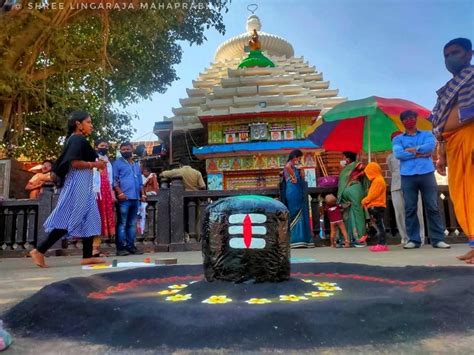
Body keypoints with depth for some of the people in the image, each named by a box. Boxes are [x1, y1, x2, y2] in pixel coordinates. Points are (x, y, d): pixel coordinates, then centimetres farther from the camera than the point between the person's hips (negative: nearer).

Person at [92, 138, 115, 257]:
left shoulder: (108, 162, 23)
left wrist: (112, 194, 15)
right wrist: (93, 193, -21)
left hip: (106, 193, 7)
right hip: (97, 193, -7)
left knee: (104, 219, 5)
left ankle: (96, 247, 10)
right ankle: (94, 248, -8)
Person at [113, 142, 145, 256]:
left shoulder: (136, 165, 22)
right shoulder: (117, 163, 3)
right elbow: (114, 180, -6)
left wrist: (143, 194, 12)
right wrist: (120, 193, -17)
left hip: (136, 198, 6)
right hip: (124, 198, -6)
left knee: (132, 224, 9)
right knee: (122, 223, -4)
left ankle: (131, 246, 14)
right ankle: (121, 247, -2)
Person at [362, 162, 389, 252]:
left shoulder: (378, 180, -13)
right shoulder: (376, 180, 20)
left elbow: (373, 194, -19)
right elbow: (372, 194, 18)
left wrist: (364, 201, -9)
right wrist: (366, 202, 9)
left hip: (377, 207, -10)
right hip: (375, 207, 10)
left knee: (379, 225, -9)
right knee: (378, 226, 11)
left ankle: (382, 244, -8)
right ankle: (380, 244, 15)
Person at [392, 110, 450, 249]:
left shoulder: (427, 134, 17)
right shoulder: (398, 139, 14)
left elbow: (430, 146, -6)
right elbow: (398, 154, -6)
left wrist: (412, 150, -4)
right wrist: (420, 154, -7)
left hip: (427, 174, 0)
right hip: (407, 176, 0)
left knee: (432, 207, -1)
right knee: (410, 209, -1)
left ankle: (438, 239, 3)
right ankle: (413, 239, 4)